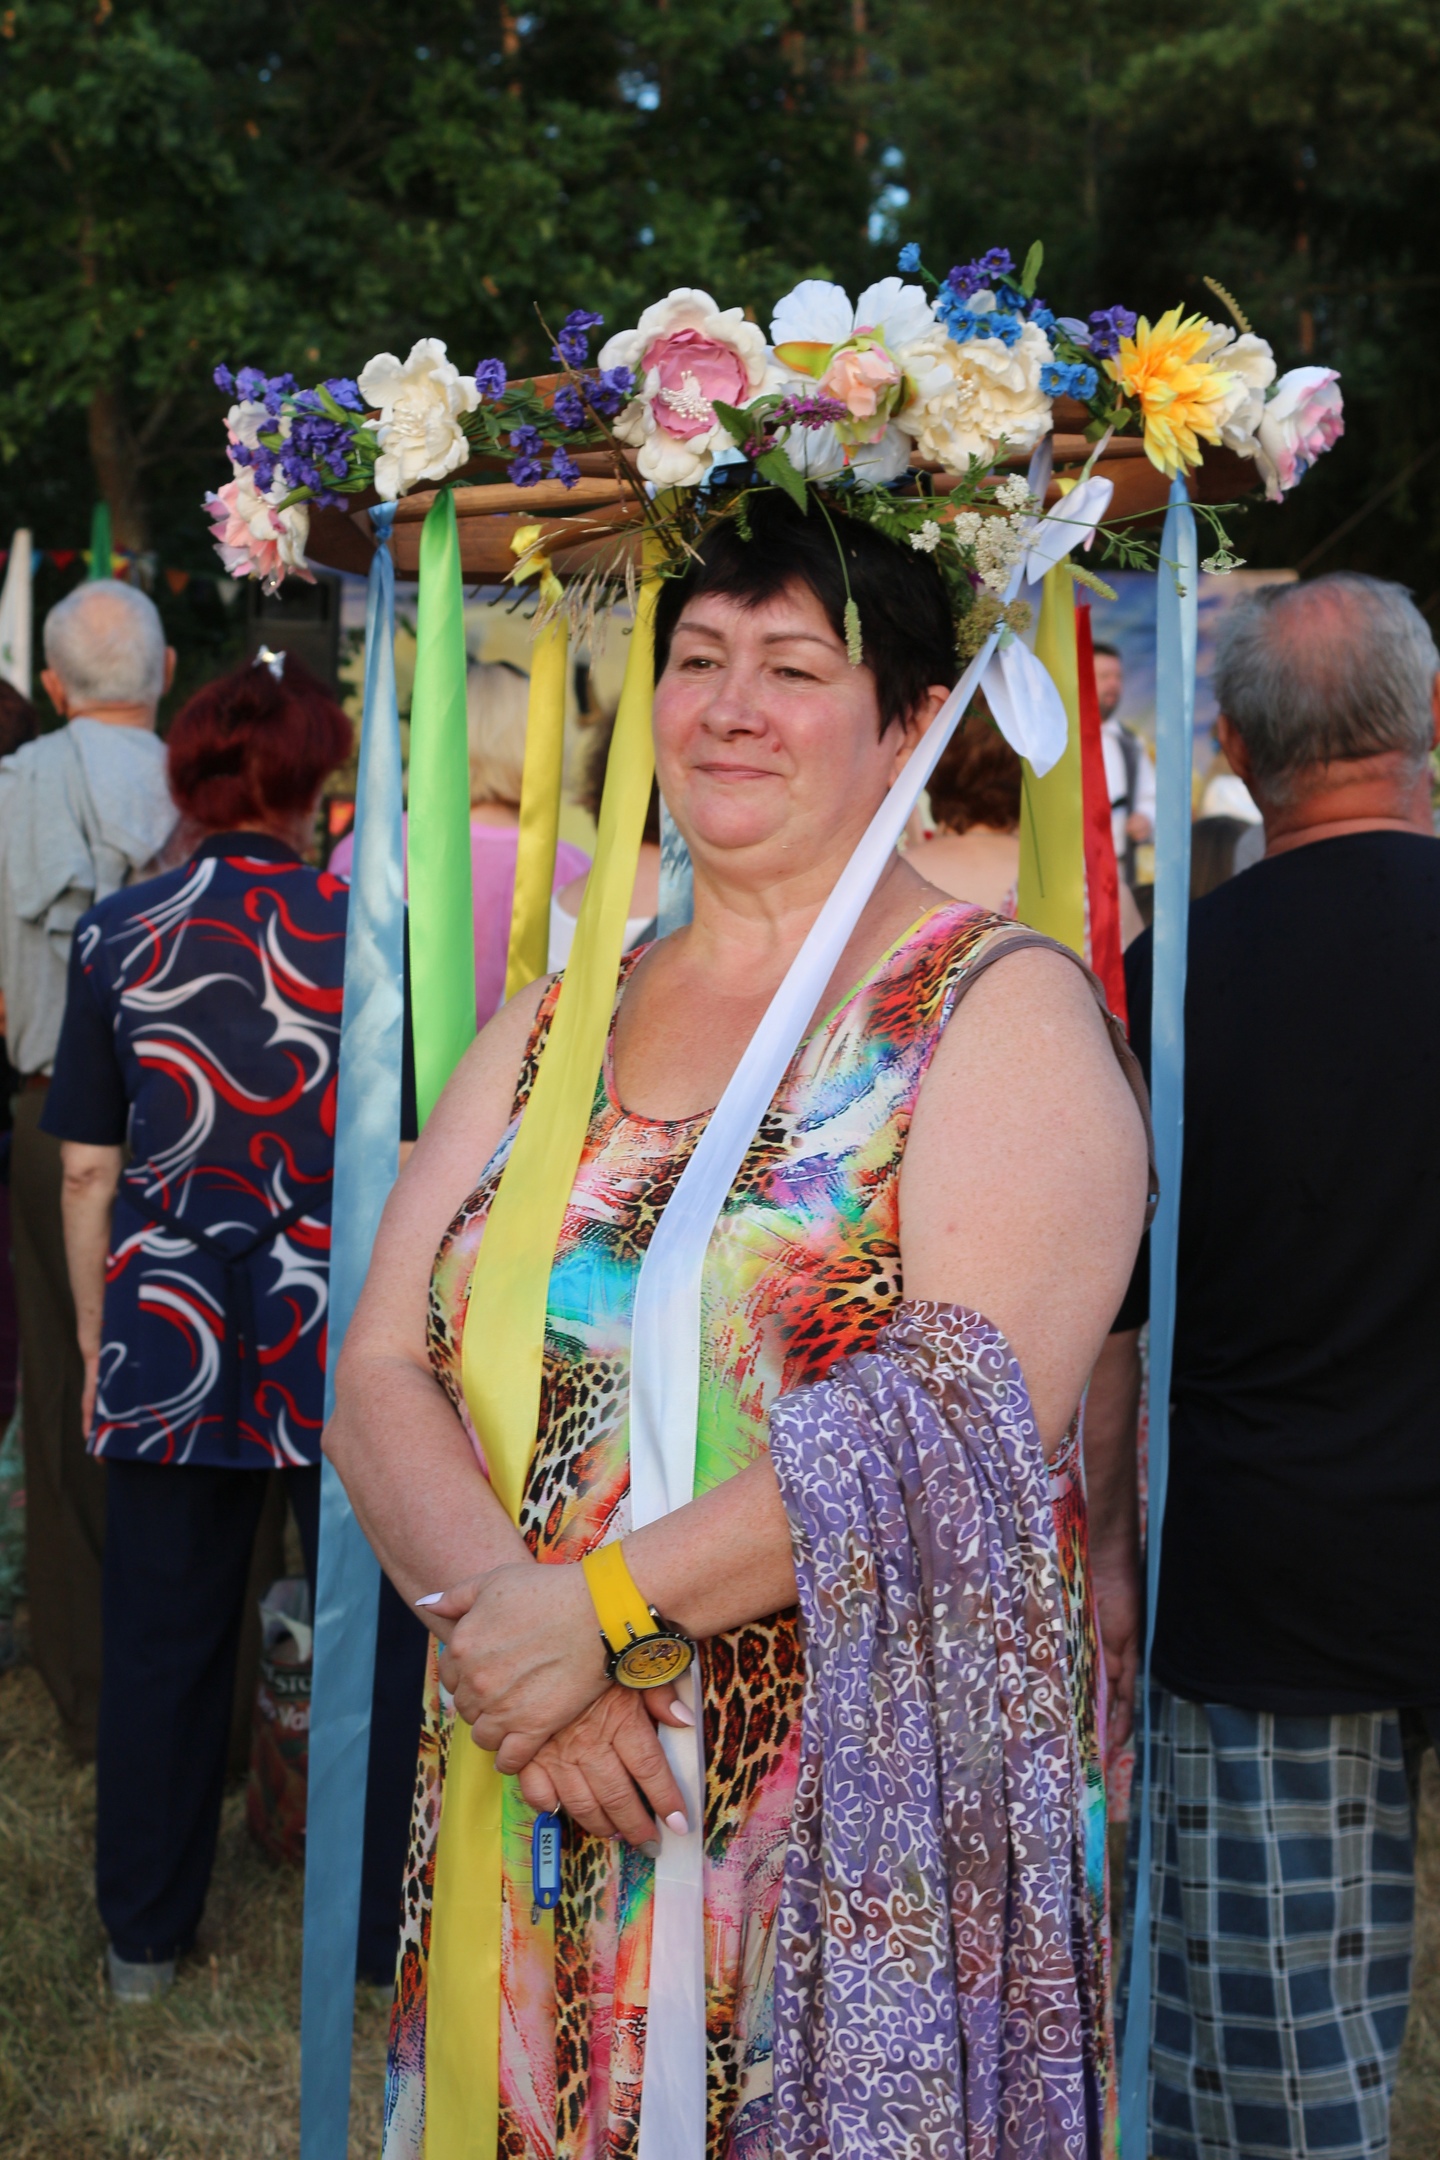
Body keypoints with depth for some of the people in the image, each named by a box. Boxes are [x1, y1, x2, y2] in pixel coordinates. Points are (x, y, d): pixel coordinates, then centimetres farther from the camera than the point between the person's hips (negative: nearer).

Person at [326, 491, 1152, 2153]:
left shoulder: (1000, 1008, -5)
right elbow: (381, 1376, 2)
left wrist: (599, 1606, -19)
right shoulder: (552, 1022, 10)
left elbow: (968, 1416, -19)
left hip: (862, 1831, -4)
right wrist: (494, 1608, -16)